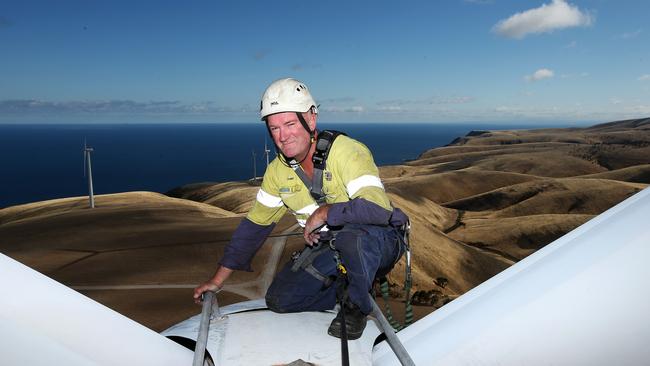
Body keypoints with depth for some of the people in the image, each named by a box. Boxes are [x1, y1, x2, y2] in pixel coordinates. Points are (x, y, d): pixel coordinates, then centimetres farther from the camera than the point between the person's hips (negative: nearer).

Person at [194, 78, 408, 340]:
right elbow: (254, 225, 5)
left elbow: (378, 209, -38)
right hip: (328, 249, 6)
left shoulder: (347, 152, -23)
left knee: (352, 233, -39)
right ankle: (350, 290, 12)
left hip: (378, 242, -5)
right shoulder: (278, 170, -3)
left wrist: (324, 213, -28)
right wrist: (218, 280, 7)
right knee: (279, 300, -6)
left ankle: (356, 304, -10)